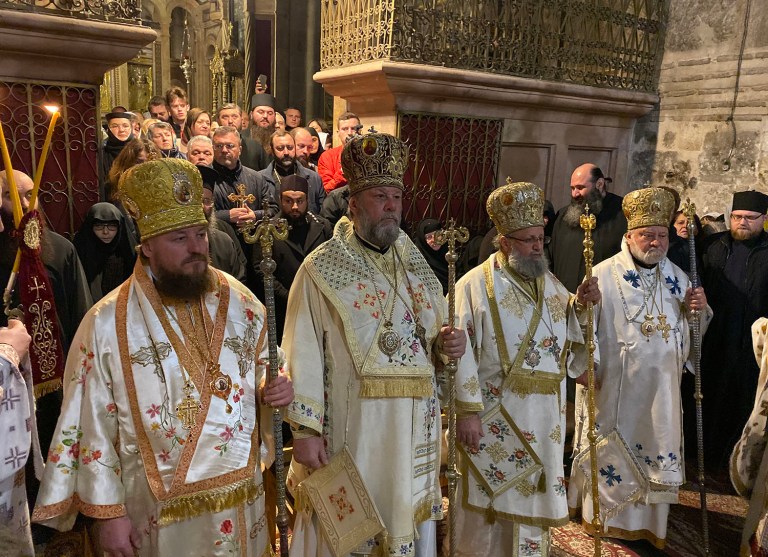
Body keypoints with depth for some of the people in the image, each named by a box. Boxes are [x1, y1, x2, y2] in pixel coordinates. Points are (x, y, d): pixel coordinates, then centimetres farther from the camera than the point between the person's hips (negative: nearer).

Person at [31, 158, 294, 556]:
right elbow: (94, 426, -8)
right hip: (159, 510, -3)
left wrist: (274, 390, -11)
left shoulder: (240, 303, -3)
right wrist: (107, 511, -7)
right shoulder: (107, 323, -11)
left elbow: (264, 366, 11)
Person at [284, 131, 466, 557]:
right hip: (349, 431, -5)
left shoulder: (415, 266, 10)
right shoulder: (321, 269, -8)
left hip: (414, 434, 5)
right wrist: (305, 428, -18)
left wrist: (447, 345, -4)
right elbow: (303, 354, -14)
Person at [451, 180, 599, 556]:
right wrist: (467, 411, -21)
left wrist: (580, 304, 0)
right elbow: (462, 353, -16)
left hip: (545, 419, 6)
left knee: (533, 496, 17)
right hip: (495, 416, -5)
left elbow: (570, 333, 20)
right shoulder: (476, 285, -11)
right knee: (490, 501, 7)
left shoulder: (549, 283, 10)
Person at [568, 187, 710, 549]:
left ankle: (648, 520, 34)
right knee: (611, 449, 10)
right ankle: (606, 514, 30)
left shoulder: (676, 276, 6)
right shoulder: (603, 275, -12)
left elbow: (689, 328, 13)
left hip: (661, 388, 5)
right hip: (613, 386, -5)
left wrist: (699, 310, -6)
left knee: (657, 450, 14)